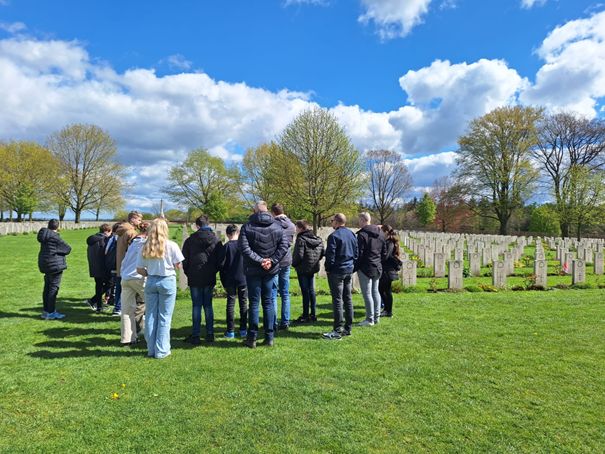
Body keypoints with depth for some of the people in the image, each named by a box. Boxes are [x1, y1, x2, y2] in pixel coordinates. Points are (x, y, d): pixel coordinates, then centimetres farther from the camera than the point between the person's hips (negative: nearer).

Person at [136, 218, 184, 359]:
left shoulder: (145, 247, 0)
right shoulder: (171, 245, -9)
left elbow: (139, 269, 2)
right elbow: (178, 265, -6)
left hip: (151, 282, 3)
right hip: (167, 281, -3)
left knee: (150, 316, 12)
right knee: (164, 318, 5)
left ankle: (151, 349, 21)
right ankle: (161, 350, 10)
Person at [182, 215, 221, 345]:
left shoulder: (190, 240, -3)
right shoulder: (216, 240, 2)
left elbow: (184, 261, 1)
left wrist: (188, 274, 14)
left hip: (194, 279, -2)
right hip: (210, 278, 2)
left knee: (196, 306, 2)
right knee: (208, 305, 10)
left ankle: (195, 336, 4)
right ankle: (210, 334, 12)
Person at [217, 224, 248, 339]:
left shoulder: (226, 246, -6)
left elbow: (221, 265, -5)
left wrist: (223, 281, 5)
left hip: (230, 280, -1)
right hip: (243, 279, 1)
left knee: (230, 303, 7)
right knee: (243, 303, 10)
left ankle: (230, 331, 9)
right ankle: (243, 330, 14)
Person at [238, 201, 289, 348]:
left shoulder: (247, 227, -6)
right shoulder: (277, 227, 2)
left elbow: (244, 248, -16)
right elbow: (284, 246, -5)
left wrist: (259, 260, -14)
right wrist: (271, 261, -9)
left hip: (253, 270, -2)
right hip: (270, 270, 2)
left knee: (254, 303, 5)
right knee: (268, 302, 10)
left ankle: (252, 338, 9)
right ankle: (269, 337, 14)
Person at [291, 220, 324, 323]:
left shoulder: (301, 239, -17)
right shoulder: (318, 239, 7)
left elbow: (299, 255, -21)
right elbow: (322, 253, 10)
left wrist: (294, 263, -4)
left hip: (303, 269, -7)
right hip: (313, 268, 7)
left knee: (305, 291, -1)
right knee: (311, 290, 14)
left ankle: (305, 316, 6)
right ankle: (313, 314, 20)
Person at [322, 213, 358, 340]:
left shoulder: (334, 236, -14)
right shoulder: (352, 235, 10)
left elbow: (330, 255, -15)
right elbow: (356, 253, 14)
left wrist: (328, 269, -3)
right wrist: (352, 267, 18)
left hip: (337, 271, -8)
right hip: (349, 270, 8)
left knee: (337, 300, -5)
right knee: (348, 299, 12)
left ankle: (338, 331, -2)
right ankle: (348, 328, 19)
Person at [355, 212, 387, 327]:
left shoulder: (362, 234, -15)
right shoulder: (380, 233, 10)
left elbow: (359, 253, -16)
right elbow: (385, 252, 14)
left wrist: (354, 268, -8)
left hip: (365, 268, -8)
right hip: (378, 268, 8)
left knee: (367, 293, -2)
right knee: (375, 291, 15)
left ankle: (370, 319, 3)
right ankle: (377, 317, 21)